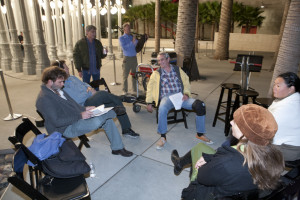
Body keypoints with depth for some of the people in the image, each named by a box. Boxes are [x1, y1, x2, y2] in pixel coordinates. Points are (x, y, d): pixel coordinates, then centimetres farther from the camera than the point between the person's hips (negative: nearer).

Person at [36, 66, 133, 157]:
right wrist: (80, 116, -24)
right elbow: (57, 122, -23)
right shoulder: (44, 99, -18)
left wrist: (85, 109, -1)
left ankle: (117, 148, 9)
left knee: (107, 120, -1)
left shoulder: (57, 90, 10)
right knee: (97, 121, -32)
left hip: (77, 118, 9)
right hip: (67, 128, -9)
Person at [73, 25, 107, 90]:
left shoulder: (98, 43, 6)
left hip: (96, 69, 4)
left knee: (96, 87, 13)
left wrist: (104, 53, -13)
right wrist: (79, 70, -11)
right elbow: (76, 56, -6)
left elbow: (101, 55, 12)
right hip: (86, 70, -3)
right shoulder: (80, 43, -6)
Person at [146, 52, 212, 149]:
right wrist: (149, 103, 5)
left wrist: (186, 94, -4)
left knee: (200, 105, -22)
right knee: (162, 109, -39)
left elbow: (186, 83, 15)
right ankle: (163, 137, -18)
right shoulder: (156, 74, 13)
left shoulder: (178, 70, 17)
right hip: (166, 97, -2)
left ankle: (200, 134, -4)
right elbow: (150, 88, 12)